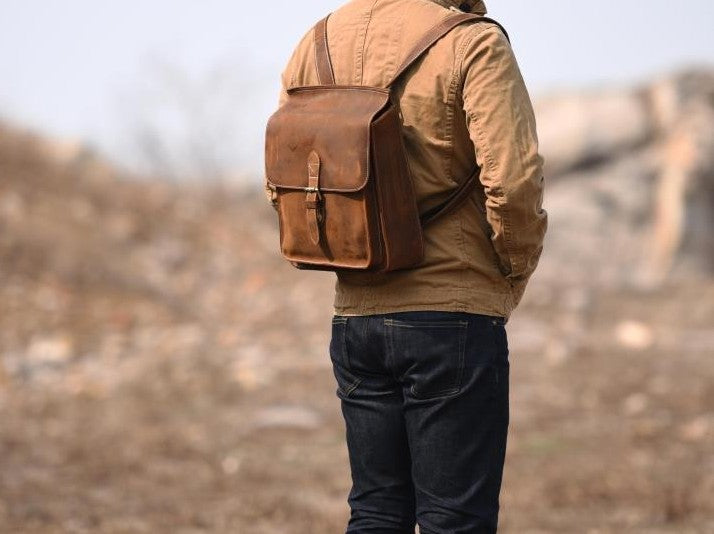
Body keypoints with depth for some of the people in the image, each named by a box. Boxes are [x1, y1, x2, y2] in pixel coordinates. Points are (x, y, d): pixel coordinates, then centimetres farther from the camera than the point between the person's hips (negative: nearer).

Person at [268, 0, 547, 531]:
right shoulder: (472, 43, -12)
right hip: (454, 315, -6)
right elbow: (514, 179, -19)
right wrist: (513, 276, -2)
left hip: (355, 314, 6)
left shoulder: (318, 43, 7)